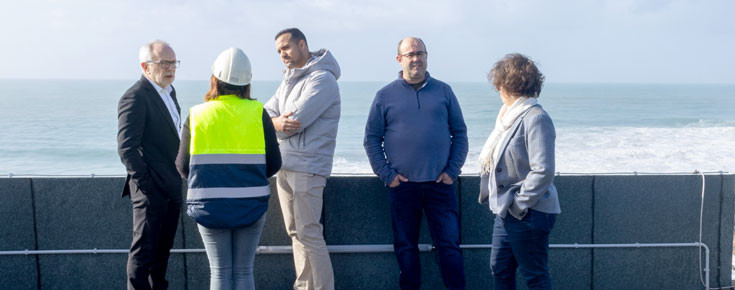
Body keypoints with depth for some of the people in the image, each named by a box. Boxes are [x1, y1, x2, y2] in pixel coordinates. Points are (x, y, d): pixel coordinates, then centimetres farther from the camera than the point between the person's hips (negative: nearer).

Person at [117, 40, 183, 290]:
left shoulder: (169, 92, 14)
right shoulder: (135, 98, -14)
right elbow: (126, 148, -18)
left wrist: (177, 179, 16)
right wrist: (144, 183, -19)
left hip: (171, 188, 9)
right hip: (151, 189, -9)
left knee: (163, 248, 17)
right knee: (144, 250, -2)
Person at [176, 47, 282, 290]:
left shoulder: (196, 116, -3)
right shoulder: (258, 113, -3)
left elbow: (183, 167, 1)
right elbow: (274, 163, -1)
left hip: (210, 206, 0)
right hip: (251, 205, 0)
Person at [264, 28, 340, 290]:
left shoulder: (321, 79, -12)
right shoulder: (289, 80, 17)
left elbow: (295, 121, -20)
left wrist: (273, 122, 0)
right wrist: (277, 122, -16)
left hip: (307, 168, -9)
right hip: (284, 167, 9)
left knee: (309, 234, -7)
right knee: (296, 233, 13)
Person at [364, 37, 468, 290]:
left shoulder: (443, 91, 7)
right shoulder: (385, 96, 4)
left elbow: (460, 133, 9)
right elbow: (371, 138, 6)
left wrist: (453, 170, -1)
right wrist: (386, 174, -4)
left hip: (440, 184, 0)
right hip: (402, 185, 0)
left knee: (449, 245, 1)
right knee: (406, 247, 9)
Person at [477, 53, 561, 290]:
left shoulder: (535, 118, -18)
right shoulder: (510, 115, 11)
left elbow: (543, 171, -24)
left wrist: (518, 204, -19)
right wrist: (500, 200, 10)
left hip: (528, 213, -9)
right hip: (506, 210, 9)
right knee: (500, 268, 15)